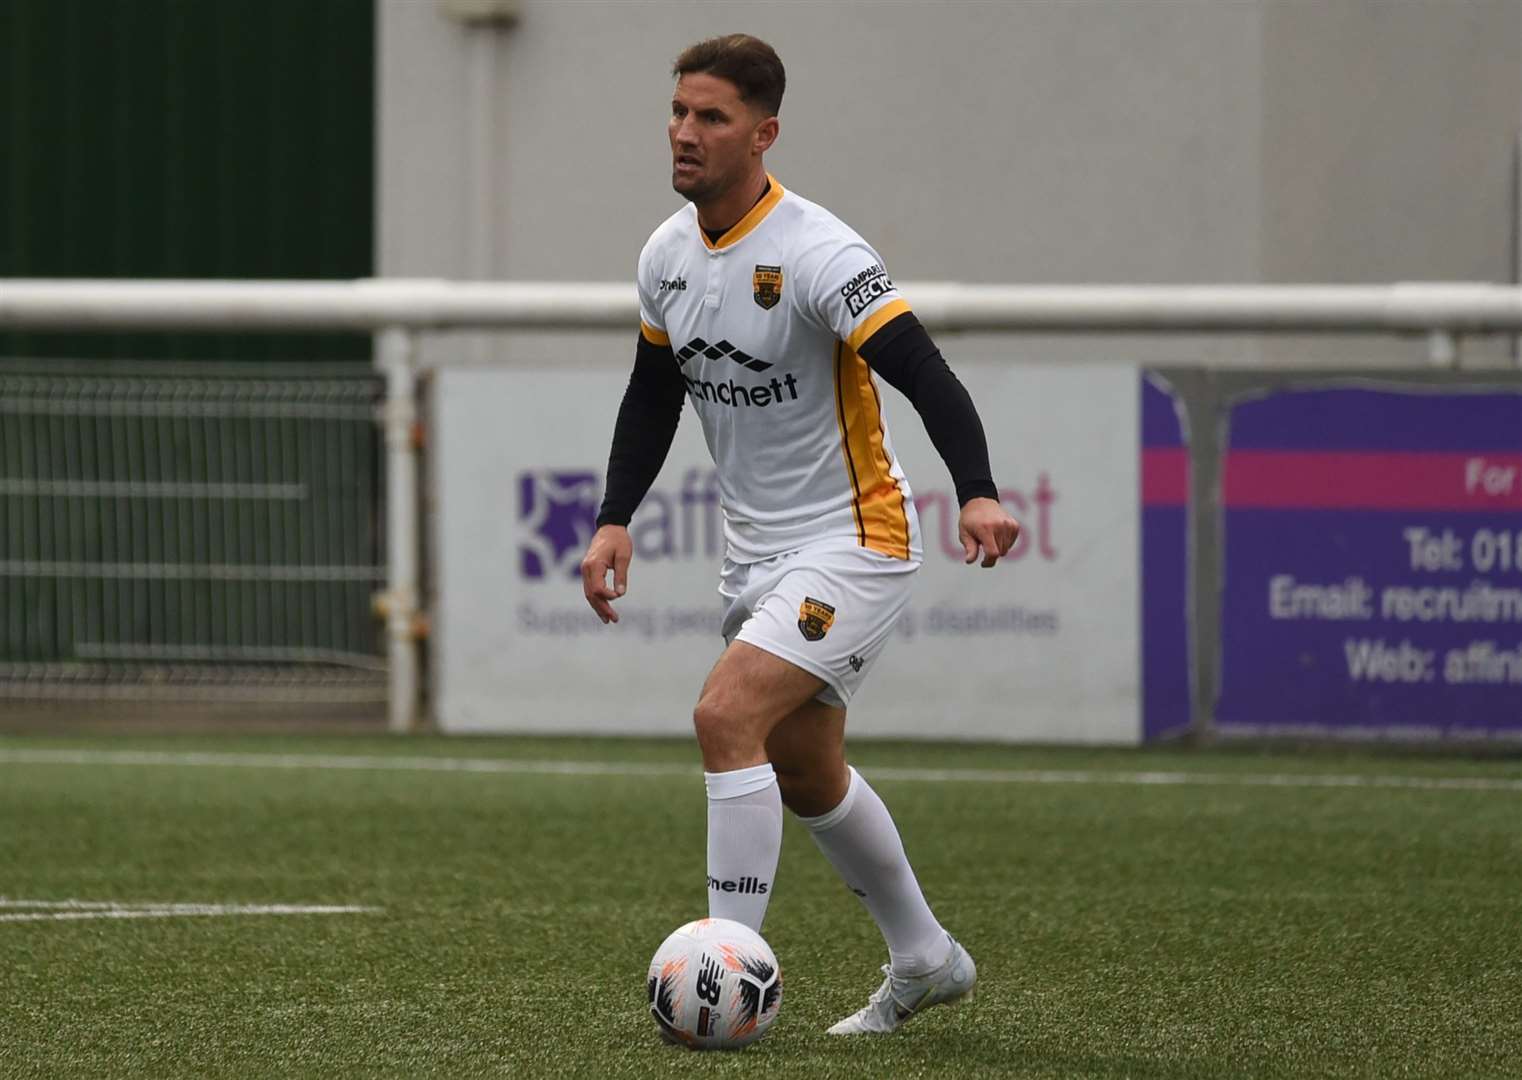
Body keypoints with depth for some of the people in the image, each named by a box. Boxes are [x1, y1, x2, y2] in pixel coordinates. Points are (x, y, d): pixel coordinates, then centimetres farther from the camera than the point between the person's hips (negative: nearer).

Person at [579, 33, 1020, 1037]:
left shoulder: (816, 254, -22)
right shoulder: (668, 255, 2)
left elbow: (927, 377, -29)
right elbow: (654, 396, 16)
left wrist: (978, 494, -44)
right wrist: (615, 521, 5)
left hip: (852, 544, -9)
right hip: (758, 551, 9)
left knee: (726, 717, -23)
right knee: (806, 774, 18)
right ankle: (925, 961, 38)